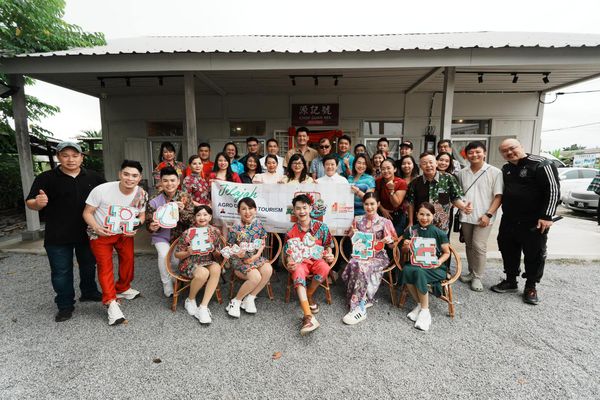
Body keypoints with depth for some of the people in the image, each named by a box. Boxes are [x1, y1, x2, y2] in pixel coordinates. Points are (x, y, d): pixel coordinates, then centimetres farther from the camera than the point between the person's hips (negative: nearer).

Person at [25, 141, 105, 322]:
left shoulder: (93, 177, 2)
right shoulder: (46, 178, -6)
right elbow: (30, 203, -7)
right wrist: (38, 202, -30)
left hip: (88, 234, 3)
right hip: (58, 238, -2)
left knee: (89, 266, 19)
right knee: (61, 273, 7)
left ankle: (89, 292, 40)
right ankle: (65, 305, 23)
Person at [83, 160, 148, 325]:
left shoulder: (142, 194, -15)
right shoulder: (101, 190, -26)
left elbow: (141, 215, 1)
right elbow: (87, 212, -16)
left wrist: (137, 225, -19)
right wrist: (96, 227, -33)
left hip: (125, 233, 4)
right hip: (101, 233, -3)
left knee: (128, 259, 9)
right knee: (105, 265, -5)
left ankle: (123, 289, 35)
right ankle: (111, 302, 2)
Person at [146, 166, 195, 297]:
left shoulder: (185, 197, -8)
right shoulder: (154, 201, -9)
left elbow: (191, 220, -11)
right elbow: (149, 224, -2)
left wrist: (182, 210, -30)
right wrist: (152, 227, -26)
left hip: (181, 236, 0)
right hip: (162, 237, 0)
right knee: (164, 255, -26)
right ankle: (167, 288, -5)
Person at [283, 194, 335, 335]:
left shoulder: (321, 227, -2)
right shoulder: (291, 232, -2)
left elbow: (327, 246, 9)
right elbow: (289, 254, 3)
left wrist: (329, 255, -12)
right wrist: (290, 264, -18)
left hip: (317, 259, 1)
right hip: (300, 262, 0)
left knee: (325, 268, -34)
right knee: (298, 273, -35)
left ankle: (309, 296, -5)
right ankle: (308, 317, -43)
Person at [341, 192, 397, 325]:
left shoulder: (385, 222, 0)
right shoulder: (358, 220, 8)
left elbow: (392, 243, 3)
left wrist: (389, 240, -20)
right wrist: (352, 234, -7)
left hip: (378, 256, -3)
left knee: (361, 266, -33)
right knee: (355, 264, -32)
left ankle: (358, 307, -24)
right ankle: (364, 300, -15)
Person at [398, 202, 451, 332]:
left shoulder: (439, 233, -3)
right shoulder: (411, 230, 3)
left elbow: (447, 253, 6)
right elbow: (405, 251, 14)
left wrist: (439, 261, -13)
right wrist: (406, 246, -9)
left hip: (433, 267, -2)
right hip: (415, 263, 2)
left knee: (419, 272, -35)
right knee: (406, 270, -32)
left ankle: (425, 310, -14)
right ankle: (419, 304, -9)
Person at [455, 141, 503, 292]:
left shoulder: (495, 172, -4)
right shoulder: (461, 173, 7)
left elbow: (498, 196, -6)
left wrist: (488, 214, -14)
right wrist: (460, 210, 5)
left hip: (483, 217, -4)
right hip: (465, 217, 4)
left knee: (479, 247, -5)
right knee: (469, 246, 13)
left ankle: (477, 277, 9)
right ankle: (471, 273, 27)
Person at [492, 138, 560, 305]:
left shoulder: (540, 164, -10)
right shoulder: (505, 169, 10)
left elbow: (553, 190, -14)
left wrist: (547, 216, -18)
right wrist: (506, 213, 14)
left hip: (534, 222, -6)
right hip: (508, 221, 6)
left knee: (535, 255, 5)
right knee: (508, 252, 13)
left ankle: (531, 287, 20)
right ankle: (510, 281, 28)